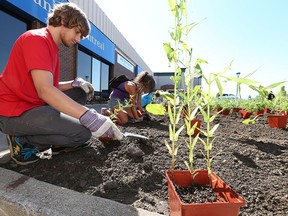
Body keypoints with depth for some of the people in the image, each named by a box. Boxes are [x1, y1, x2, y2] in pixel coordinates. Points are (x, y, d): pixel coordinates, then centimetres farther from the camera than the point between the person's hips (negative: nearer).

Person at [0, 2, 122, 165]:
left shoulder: (51, 46, 16)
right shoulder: (37, 38, -15)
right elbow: (44, 90, -29)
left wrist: (74, 84, -4)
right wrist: (91, 118, -35)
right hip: (14, 111, -10)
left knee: (80, 93, 12)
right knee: (83, 132, -19)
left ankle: (60, 142, 7)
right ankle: (23, 142, -6)